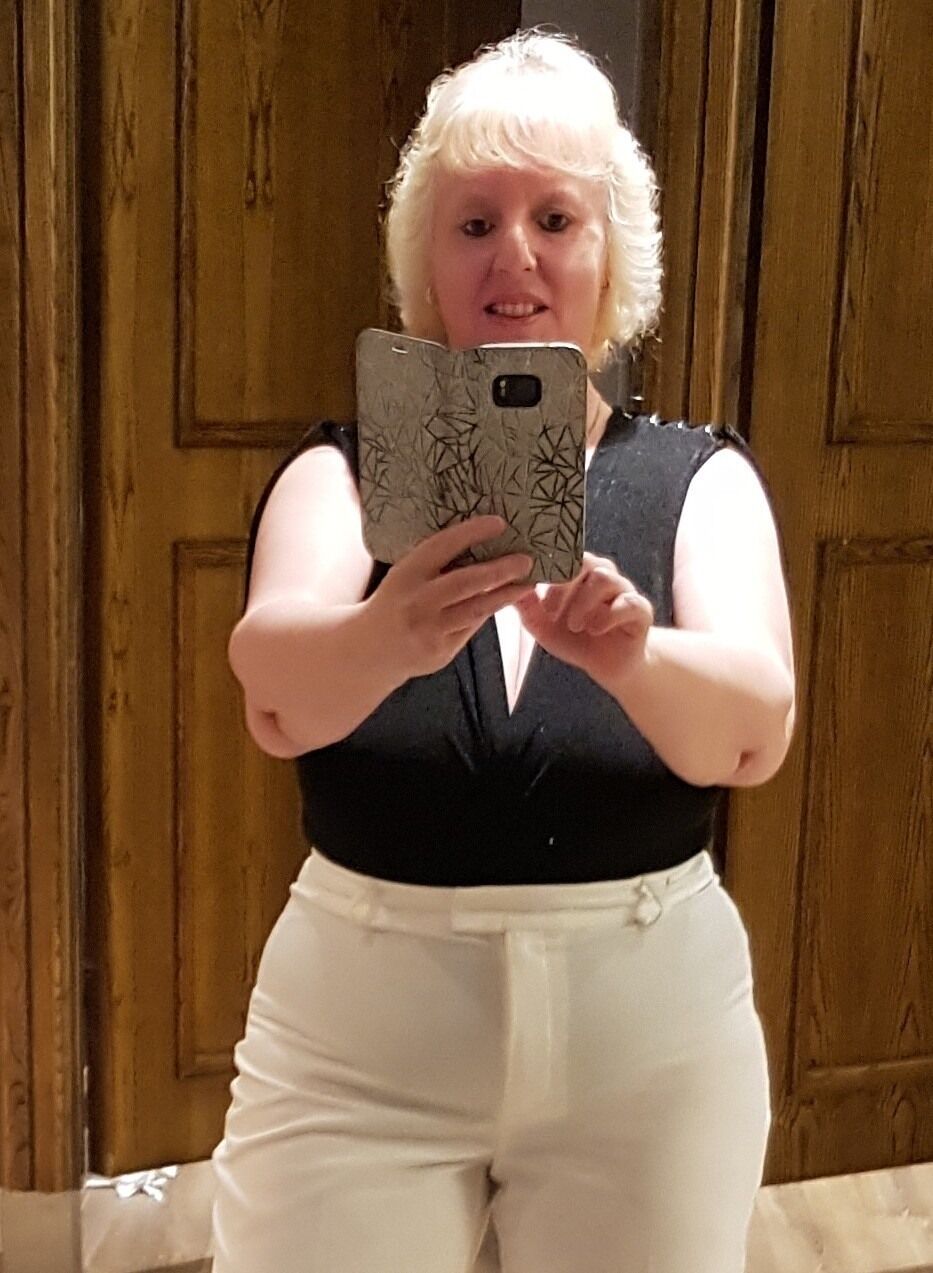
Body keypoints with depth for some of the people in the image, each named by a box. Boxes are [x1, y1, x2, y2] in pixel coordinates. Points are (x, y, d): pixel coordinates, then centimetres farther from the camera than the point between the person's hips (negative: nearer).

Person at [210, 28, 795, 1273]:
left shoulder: (698, 475, -2)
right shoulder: (344, 467, -4)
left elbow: (755, 729, -19)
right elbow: (275, 689, -23)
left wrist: (632, 656, -40)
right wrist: (389, 636, -45)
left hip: (648, 1020, 1)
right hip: (361, 1011, 0)